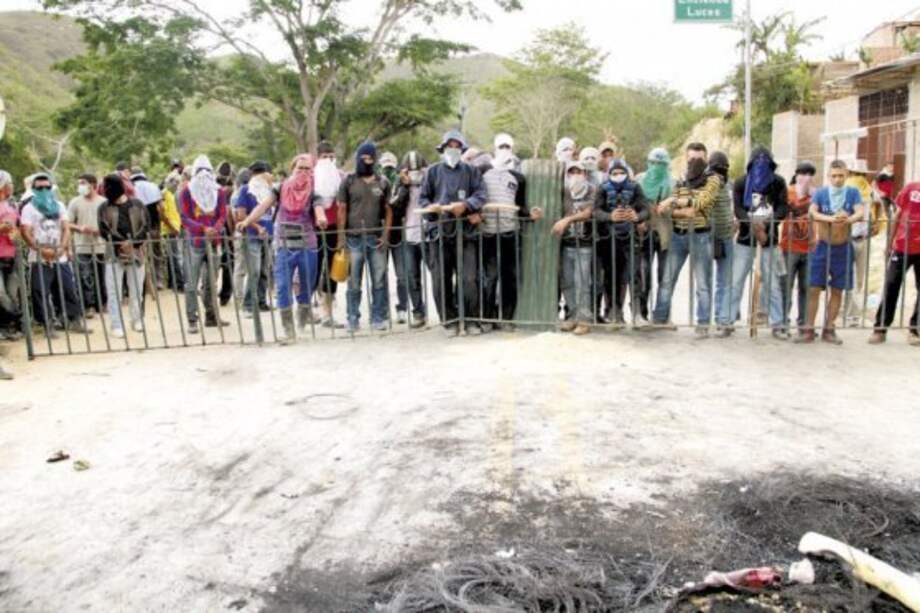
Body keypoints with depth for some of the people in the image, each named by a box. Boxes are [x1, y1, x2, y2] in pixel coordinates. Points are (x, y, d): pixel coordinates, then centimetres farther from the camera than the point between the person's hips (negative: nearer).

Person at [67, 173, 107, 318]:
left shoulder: (103, 202, 6)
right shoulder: (75, 202, 4)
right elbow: (68, 224, 2)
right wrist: (79, 228, -17)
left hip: (101, 247, 2)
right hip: (82, 248, -1)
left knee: (102, 277, 9)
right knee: (85, 279, -6)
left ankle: (102, 304, 22)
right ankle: (87, 307, -1)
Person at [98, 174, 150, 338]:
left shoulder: (137, 205, 3)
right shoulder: (104, 207, 5)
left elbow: (146, 227, -2)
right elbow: (104, 230, -3)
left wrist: (132, 243, -15)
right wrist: (121, 243, -17)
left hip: (136, 253, 0)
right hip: (114, 255, 0)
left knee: (136, 290, 8)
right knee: (114, 291, -2)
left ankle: (137, 320, 25)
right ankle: (117, 326, 2)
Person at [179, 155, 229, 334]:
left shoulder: (219, 192, 9)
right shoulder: (186, 192, 0)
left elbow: (222, 215, 2)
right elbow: (184, 218, -6)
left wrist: (215, 229, -18)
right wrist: (203, 229, -21)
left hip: (213, 241, 4)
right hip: (194, 242, -4)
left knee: (211, 281, 12)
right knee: (192, 283, -4)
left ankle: (211, 317, 21)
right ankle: (192, 320, -1)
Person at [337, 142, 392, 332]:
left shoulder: (383, 182, 10)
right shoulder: (348, 181, 6)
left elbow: (388, 210, 10)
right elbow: (342, 210, 5)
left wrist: (386, 234, -1)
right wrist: (341, 236, -2)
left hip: (376, 238, 1)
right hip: (354, 238, -1)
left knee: (379, 281, 1)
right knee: (354, 282, 2)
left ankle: (378, 318, 10)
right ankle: (353, 319, 11)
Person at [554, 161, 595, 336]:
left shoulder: (592, 190, -1)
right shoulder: (564, 191, 11)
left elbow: (588, 213, -12)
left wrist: (567, 220, -24)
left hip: (584, 243, -4)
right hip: (567, 243, 4)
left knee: (582, 283, -7)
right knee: (567, 282, 6)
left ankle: (584, 320, -2)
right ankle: (572, 316, 16)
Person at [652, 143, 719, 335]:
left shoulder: (713, 179, 0)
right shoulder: (681, 181, 11)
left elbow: (701, 201, -16)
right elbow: (665, 208, 1)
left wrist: (675, 201, -12)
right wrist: (683, 212, -18)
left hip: (700, 236, -4)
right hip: (678, 235, 4)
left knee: (703, 283, 0)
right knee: (667, 279, 8)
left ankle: (703, 324, 7)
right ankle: (659, 318, 19)